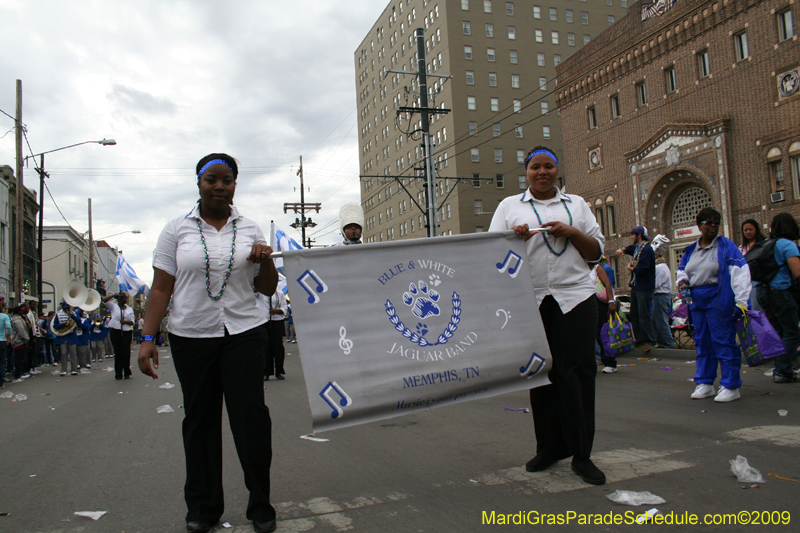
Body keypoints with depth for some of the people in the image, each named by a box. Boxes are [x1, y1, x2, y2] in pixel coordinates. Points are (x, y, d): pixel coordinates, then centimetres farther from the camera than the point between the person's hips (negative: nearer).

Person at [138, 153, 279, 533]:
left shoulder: (249, 230, 8)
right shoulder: (177, 230, 5)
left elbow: (268, 289, 12)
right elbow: (161, 289, 4)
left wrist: (265, 260, -7)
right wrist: (148, 338, -4)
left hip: (243, 333, 0)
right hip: (191, 336, 0)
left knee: (251, 414, -5)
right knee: (199, 419, 7)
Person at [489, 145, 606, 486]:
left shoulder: (576, 204, 16)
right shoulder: (509, 206, 13)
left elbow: (596, 252, 13)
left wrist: (572, 233, -5)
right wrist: (514, 237, -12)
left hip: (575, 297, 0)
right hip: (530, 301, 0)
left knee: (577, 371, -6)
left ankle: (581, 454, 2)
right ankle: (549, 448, 18)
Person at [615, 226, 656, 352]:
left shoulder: (646, 249, -15)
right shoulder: (636, 247, 14)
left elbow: (641, 269, -24)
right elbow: (627, 249, 37)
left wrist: (631, 268, -3)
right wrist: (621, 250, 13)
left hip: (644, 288, -10)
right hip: (635, 286, 10)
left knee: (643, 314, -9)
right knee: (634, 314, 12)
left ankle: (650, 341, -2)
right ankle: (639, 339, 20)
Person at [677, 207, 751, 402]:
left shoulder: (726, 246, -5)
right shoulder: (691, 249, 13)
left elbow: (740, 272, -14)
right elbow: (682, 269, 28)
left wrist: (741, 300, -22)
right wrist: (682, 279, 4)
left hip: (718, 300, -6)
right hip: (697, 301, 6)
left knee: (723, 341, -5)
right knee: (702, 341, 11)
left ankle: (731, 386, 4)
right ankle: (705, 383, 22)